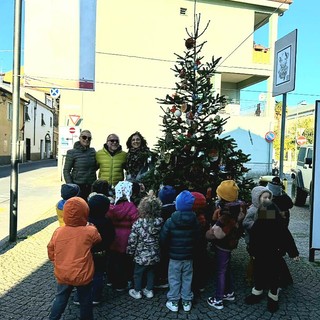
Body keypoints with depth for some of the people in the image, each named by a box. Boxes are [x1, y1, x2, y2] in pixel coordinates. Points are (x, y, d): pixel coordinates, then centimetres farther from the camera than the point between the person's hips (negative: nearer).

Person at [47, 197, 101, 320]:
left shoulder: (58, 231, -8)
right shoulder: (90, 232, -18)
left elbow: (51, 253, 2)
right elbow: (98, 240, 3)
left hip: (62, 275, 3)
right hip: (83, 275, -3)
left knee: (60, 299, 24)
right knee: (85, 301, 19)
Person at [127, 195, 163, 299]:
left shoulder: (138, 223, -22)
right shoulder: (160, 222, -12)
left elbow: (132, 240, -15)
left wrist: (130, 252, -1)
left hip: (141, 255, -3)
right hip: (154, 255, 3)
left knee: (138, 273, 18)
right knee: (151, 272, 23)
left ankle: (137, 291, 32)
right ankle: (149, 290, 35)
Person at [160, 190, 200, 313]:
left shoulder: (170, 221, -18)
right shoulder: (195, 221, -9)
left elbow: (163, 239, -12)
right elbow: (197, 238, -2)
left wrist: (170, 246, 8)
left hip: (174, 256, -2)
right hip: (189, 256, 3)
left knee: (174, 279, 12)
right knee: (187, 279, 15)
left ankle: (173, 302, 21)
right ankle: (187, 302, 26)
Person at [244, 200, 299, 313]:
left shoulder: (279, 225, -17)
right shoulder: (258, 224, -10)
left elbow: (288, 239, -11)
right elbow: (252, 240, -1)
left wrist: (294, 253, -8)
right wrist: (253, 253, 3)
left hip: (274, 257, -3)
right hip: (260, 256, 3)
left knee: (274, 276, 11)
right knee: (258, 274, 17)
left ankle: (273, 298, 32)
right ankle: (257, 294, 39)